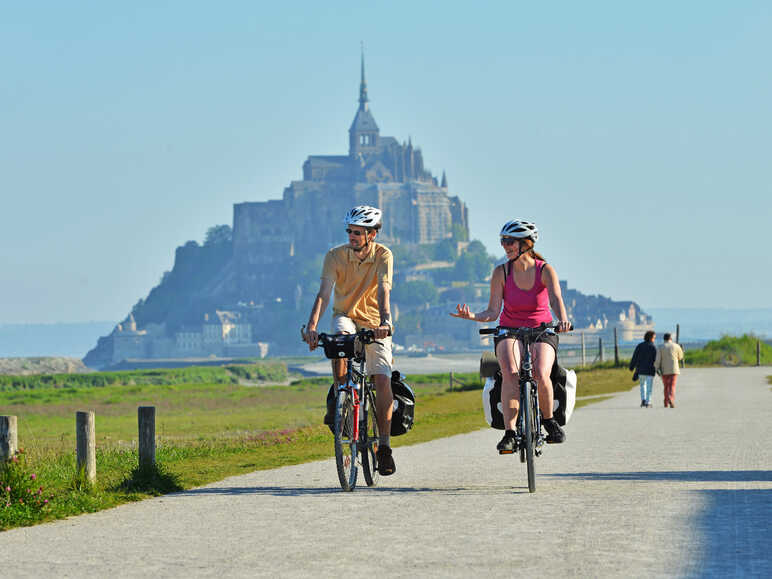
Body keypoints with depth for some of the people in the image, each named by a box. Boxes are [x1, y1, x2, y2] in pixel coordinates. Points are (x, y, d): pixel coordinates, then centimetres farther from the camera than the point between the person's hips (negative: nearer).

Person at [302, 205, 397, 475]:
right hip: (346, 316, 0)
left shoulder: (383, 255, -15)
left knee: (383, 381, -14)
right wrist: (312, 326, -38)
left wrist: (385, 321, -46)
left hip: (375, 324, 0)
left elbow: (383, 291, -28)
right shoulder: (335, 256, -13)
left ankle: (384, 446, -6)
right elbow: (324, 293, -23)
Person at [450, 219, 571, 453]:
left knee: (541, 375, -27)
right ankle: (509, 434, -32)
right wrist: (472, 317, -31)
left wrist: (562, 321, -47)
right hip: (510, 331, 1)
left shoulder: (545, 270, -10)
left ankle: (549, 420, 1)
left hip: (542, 331, -1)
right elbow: (492, 312, -11)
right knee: (510, 373, -29)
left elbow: (556, 299, -26)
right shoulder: (501, 273, -7)